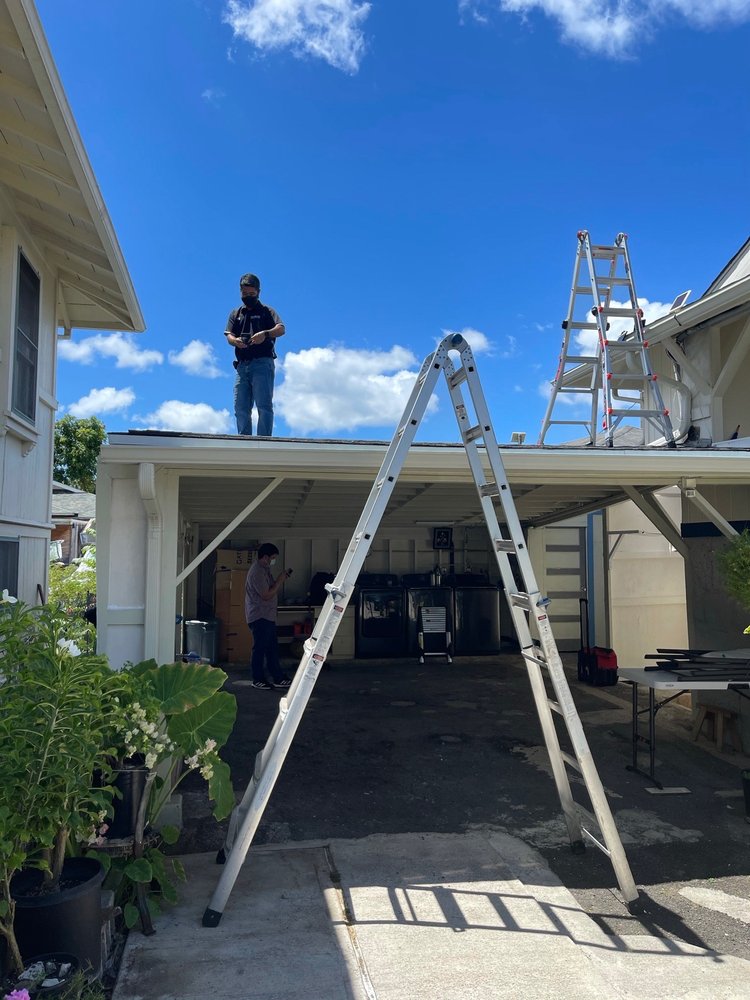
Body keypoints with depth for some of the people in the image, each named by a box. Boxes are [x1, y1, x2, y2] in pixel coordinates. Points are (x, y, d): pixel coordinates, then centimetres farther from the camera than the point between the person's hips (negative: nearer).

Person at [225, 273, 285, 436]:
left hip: (262, 363, -4)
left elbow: (281, 329, -5)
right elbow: (229, 335, 10)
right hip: (242, 366, 4)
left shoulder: (266, 311, 12)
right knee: (240, 408, 0)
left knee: (264, 405, -14)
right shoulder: (236, 314, 24)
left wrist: (265, 334, -26)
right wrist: (235, 341, -15)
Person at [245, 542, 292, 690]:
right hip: (259, 617, -10)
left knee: (272, 648, 12)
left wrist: (280, 580, 7)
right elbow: (266, 595, -21)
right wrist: (280, 581, -14)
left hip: (268, 616, 10)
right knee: (260, 648, 0)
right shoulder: (257, 572, -19)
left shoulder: (265, 569, 13)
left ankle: (278, 678, 18)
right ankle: (258, 679, 10)